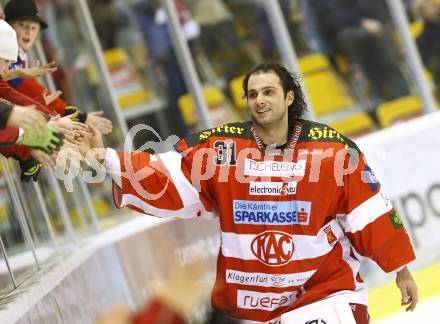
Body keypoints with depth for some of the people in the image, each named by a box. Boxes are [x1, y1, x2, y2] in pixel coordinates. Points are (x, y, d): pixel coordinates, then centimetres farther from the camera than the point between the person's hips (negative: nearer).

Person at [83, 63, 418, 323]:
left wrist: (401, 268, 0)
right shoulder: (220, 145, -5)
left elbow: (370, 211, -2)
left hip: (325, 282, -1)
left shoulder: (333, 148, -7)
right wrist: (107, 157, -19)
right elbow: (164, 177, -8)